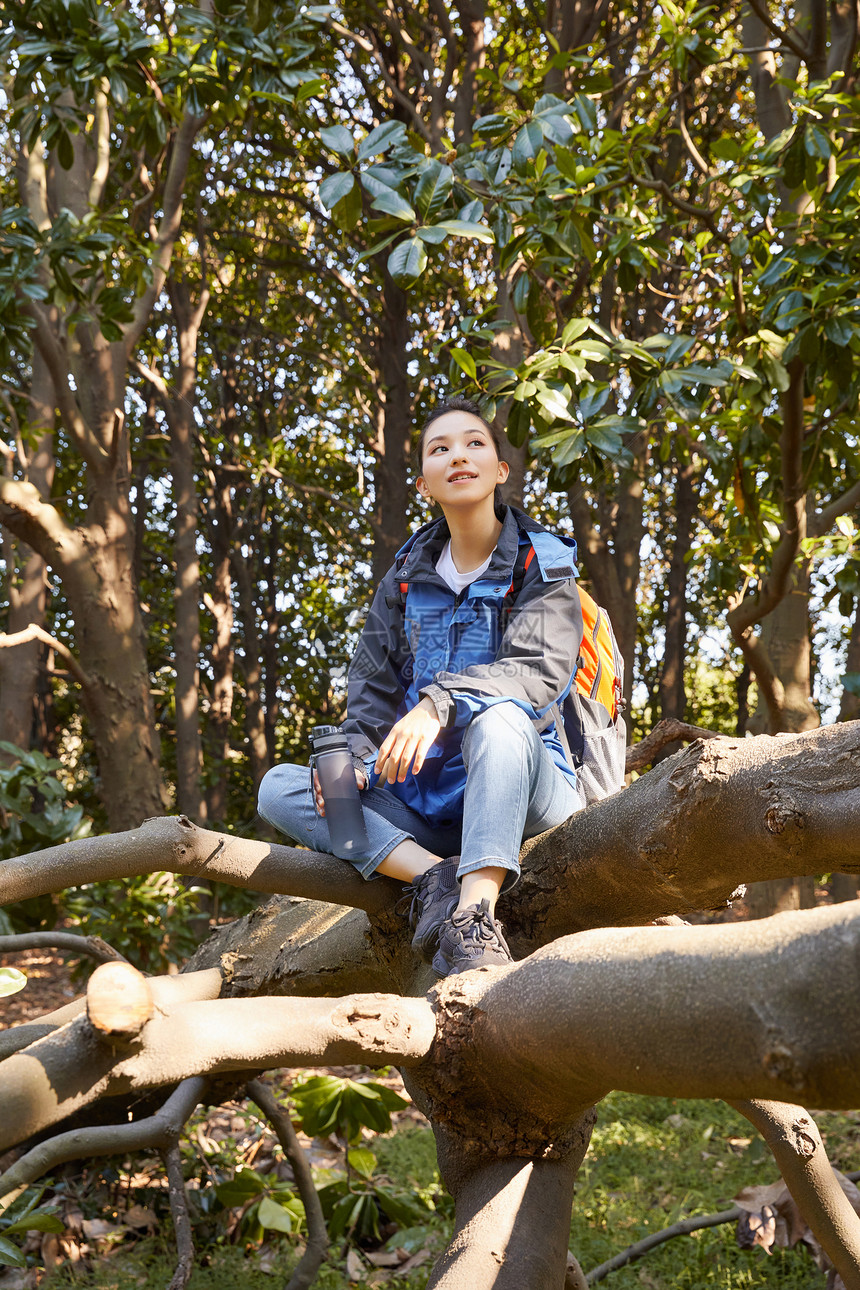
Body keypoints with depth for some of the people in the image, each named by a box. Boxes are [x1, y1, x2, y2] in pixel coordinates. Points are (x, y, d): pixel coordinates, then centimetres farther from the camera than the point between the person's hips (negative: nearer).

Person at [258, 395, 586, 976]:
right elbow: (373, 684, 11)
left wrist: (440, 703, -33)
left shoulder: (541, 563, 1)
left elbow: (539, 668, -16)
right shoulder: (406, 579, 14)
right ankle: (433, 876, -32)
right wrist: (354, 756, -12)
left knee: (497, 716, -38)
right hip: (427, 798, 5)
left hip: (526, 791, -5)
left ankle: (474, 913, -48)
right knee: (280, 788, -13)